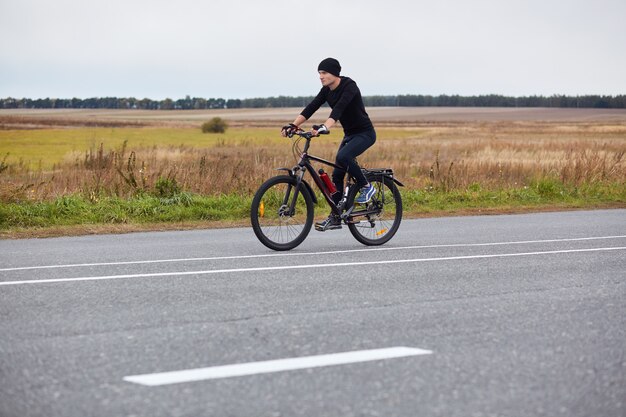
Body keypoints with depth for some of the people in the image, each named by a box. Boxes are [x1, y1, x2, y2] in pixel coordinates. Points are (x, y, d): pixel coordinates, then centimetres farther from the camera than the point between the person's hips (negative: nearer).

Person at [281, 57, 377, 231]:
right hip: (349, 134, 8)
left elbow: (339, 108, -37)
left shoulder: (349, 86, -22)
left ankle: (366, 187, -11)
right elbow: (311, 108, -6)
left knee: (343, 157, -33)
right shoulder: (327, 90, 1)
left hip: (365, 133, -8)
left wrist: (324, 127, -52)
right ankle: (335, 218, 7)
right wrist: (293, 125, -18)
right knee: (337, 174, 2)